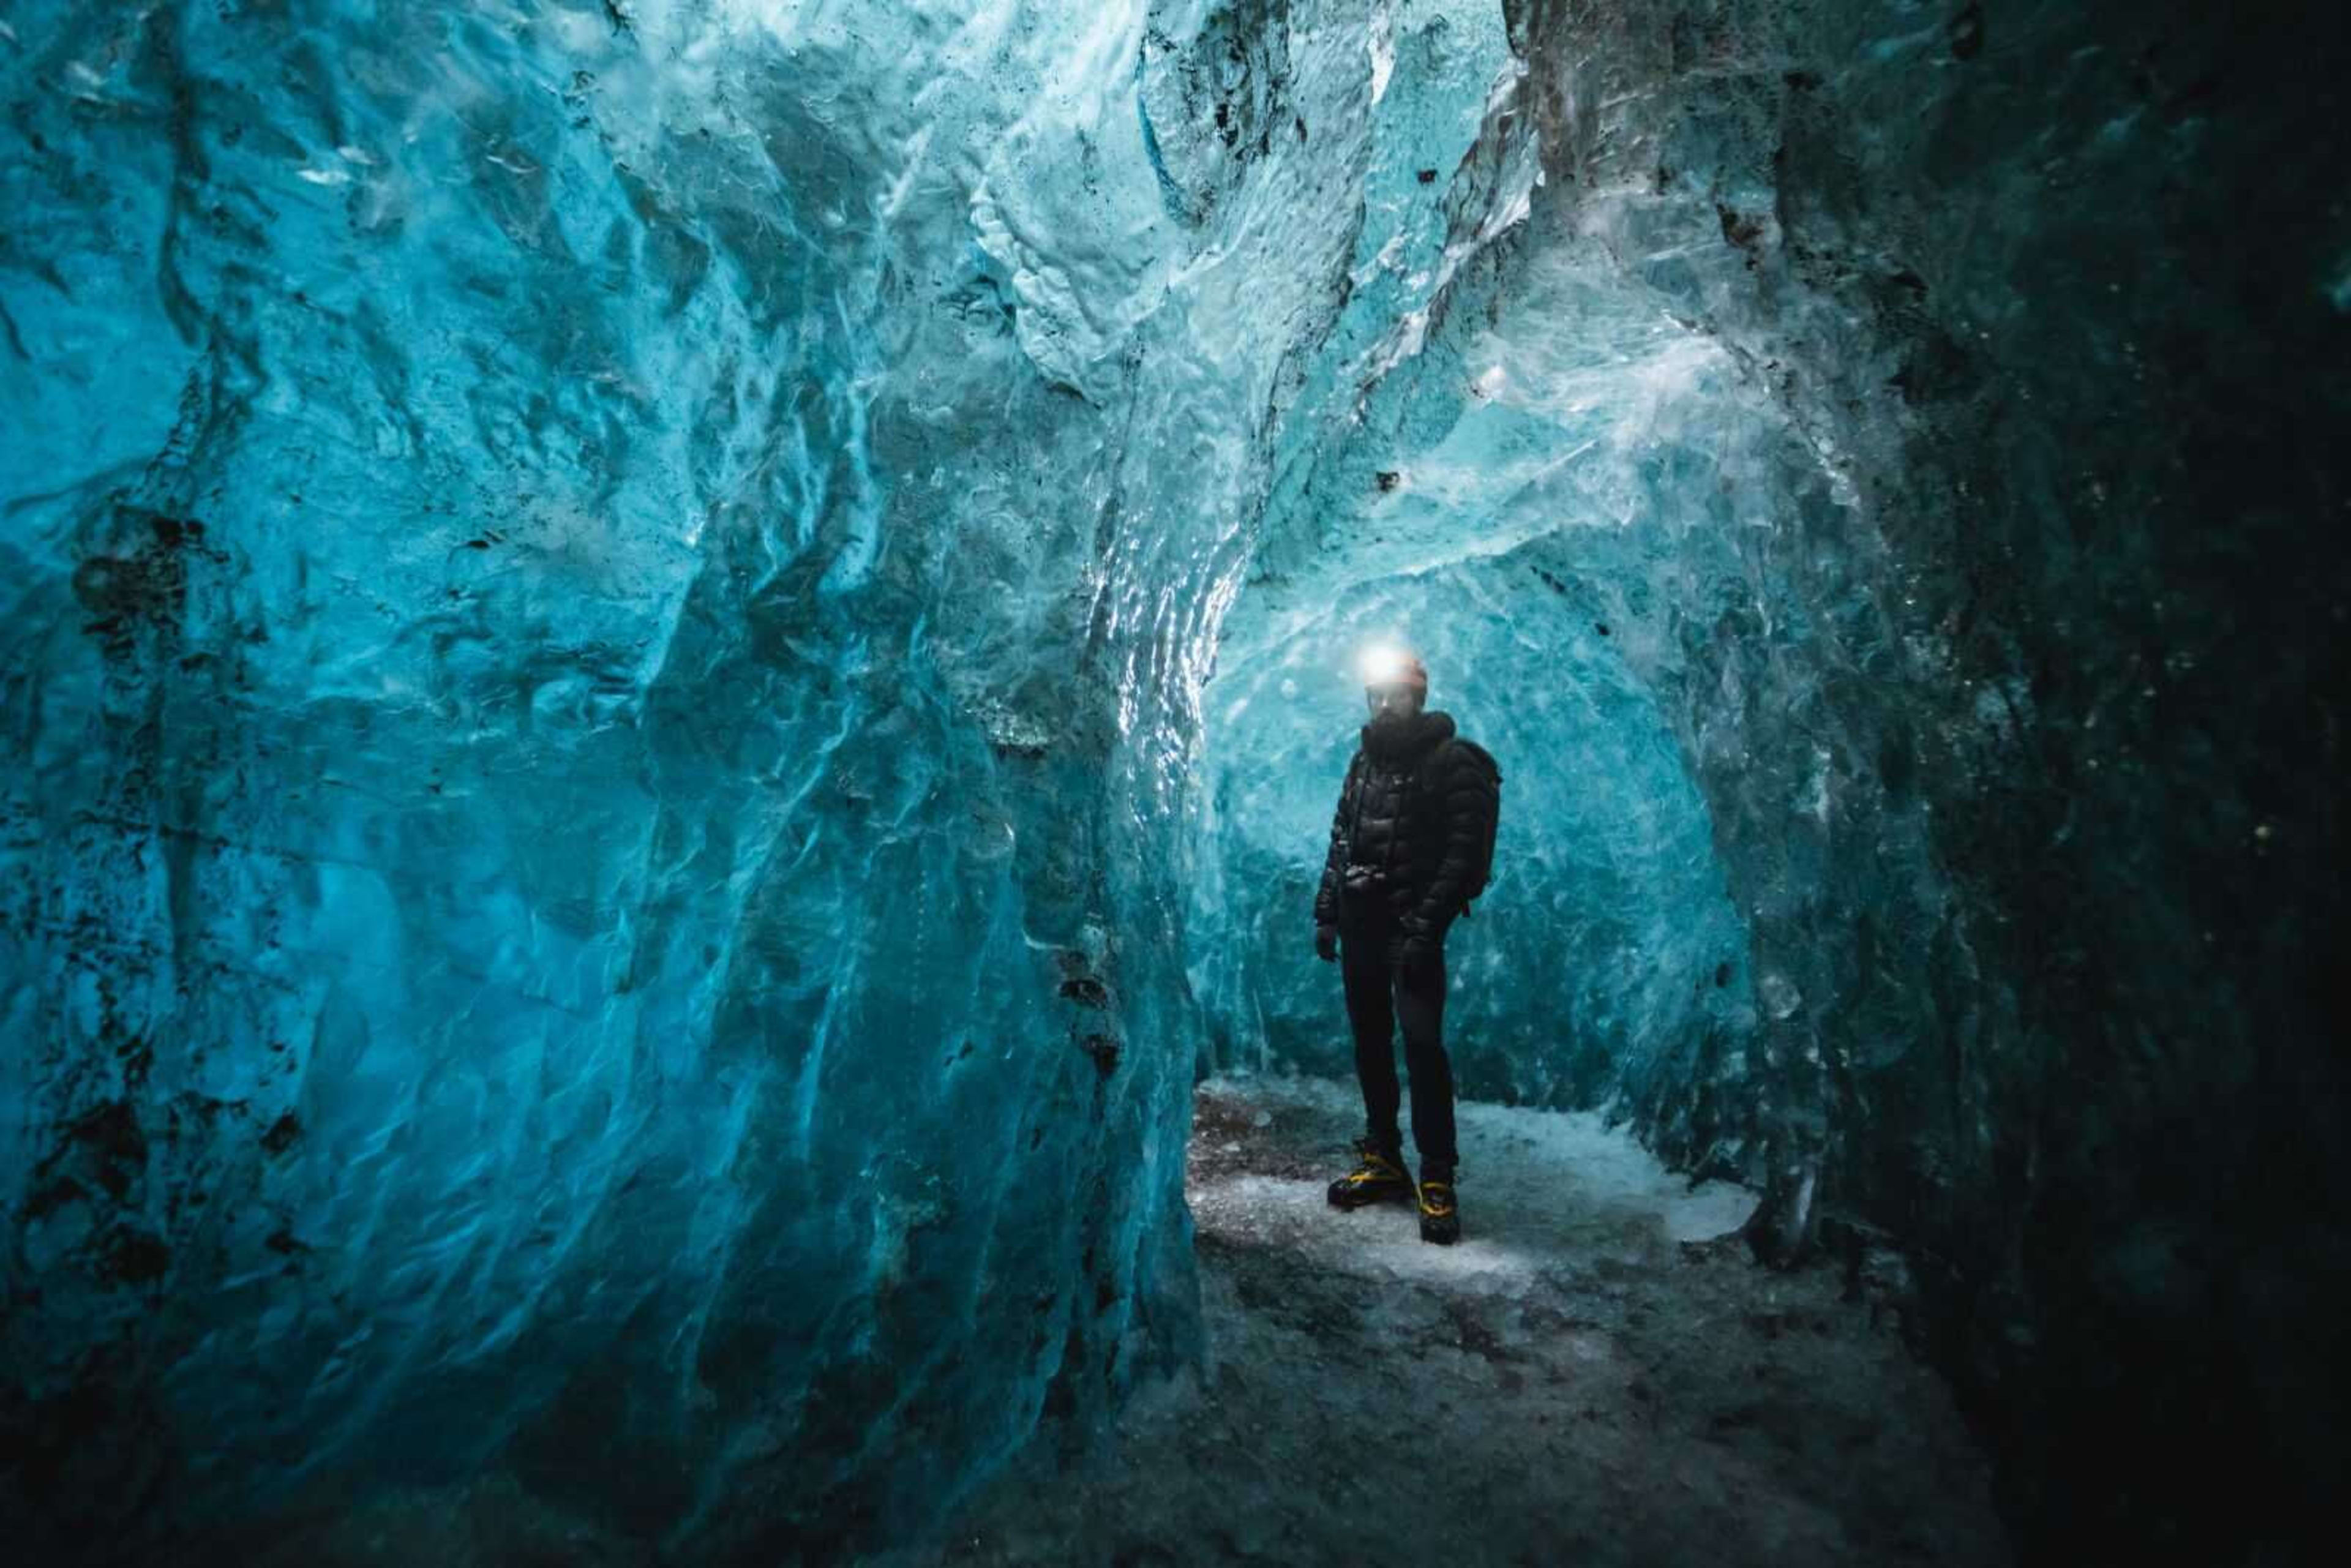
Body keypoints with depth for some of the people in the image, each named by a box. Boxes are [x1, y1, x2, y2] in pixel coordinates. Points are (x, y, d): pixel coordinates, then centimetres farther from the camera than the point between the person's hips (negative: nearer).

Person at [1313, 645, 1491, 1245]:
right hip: (1360, 923, 6)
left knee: (1422, 1045, -10)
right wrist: (1326, 913, 11)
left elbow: (1462, 853, -13)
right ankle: (1383, 1160, 23)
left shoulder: (1451, 762, -6)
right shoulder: (1365, 758, 14)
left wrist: (1424, 927, -19)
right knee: (1370, 1043, 10)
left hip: (1411, 927, -6)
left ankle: (1438, 1179, 1)